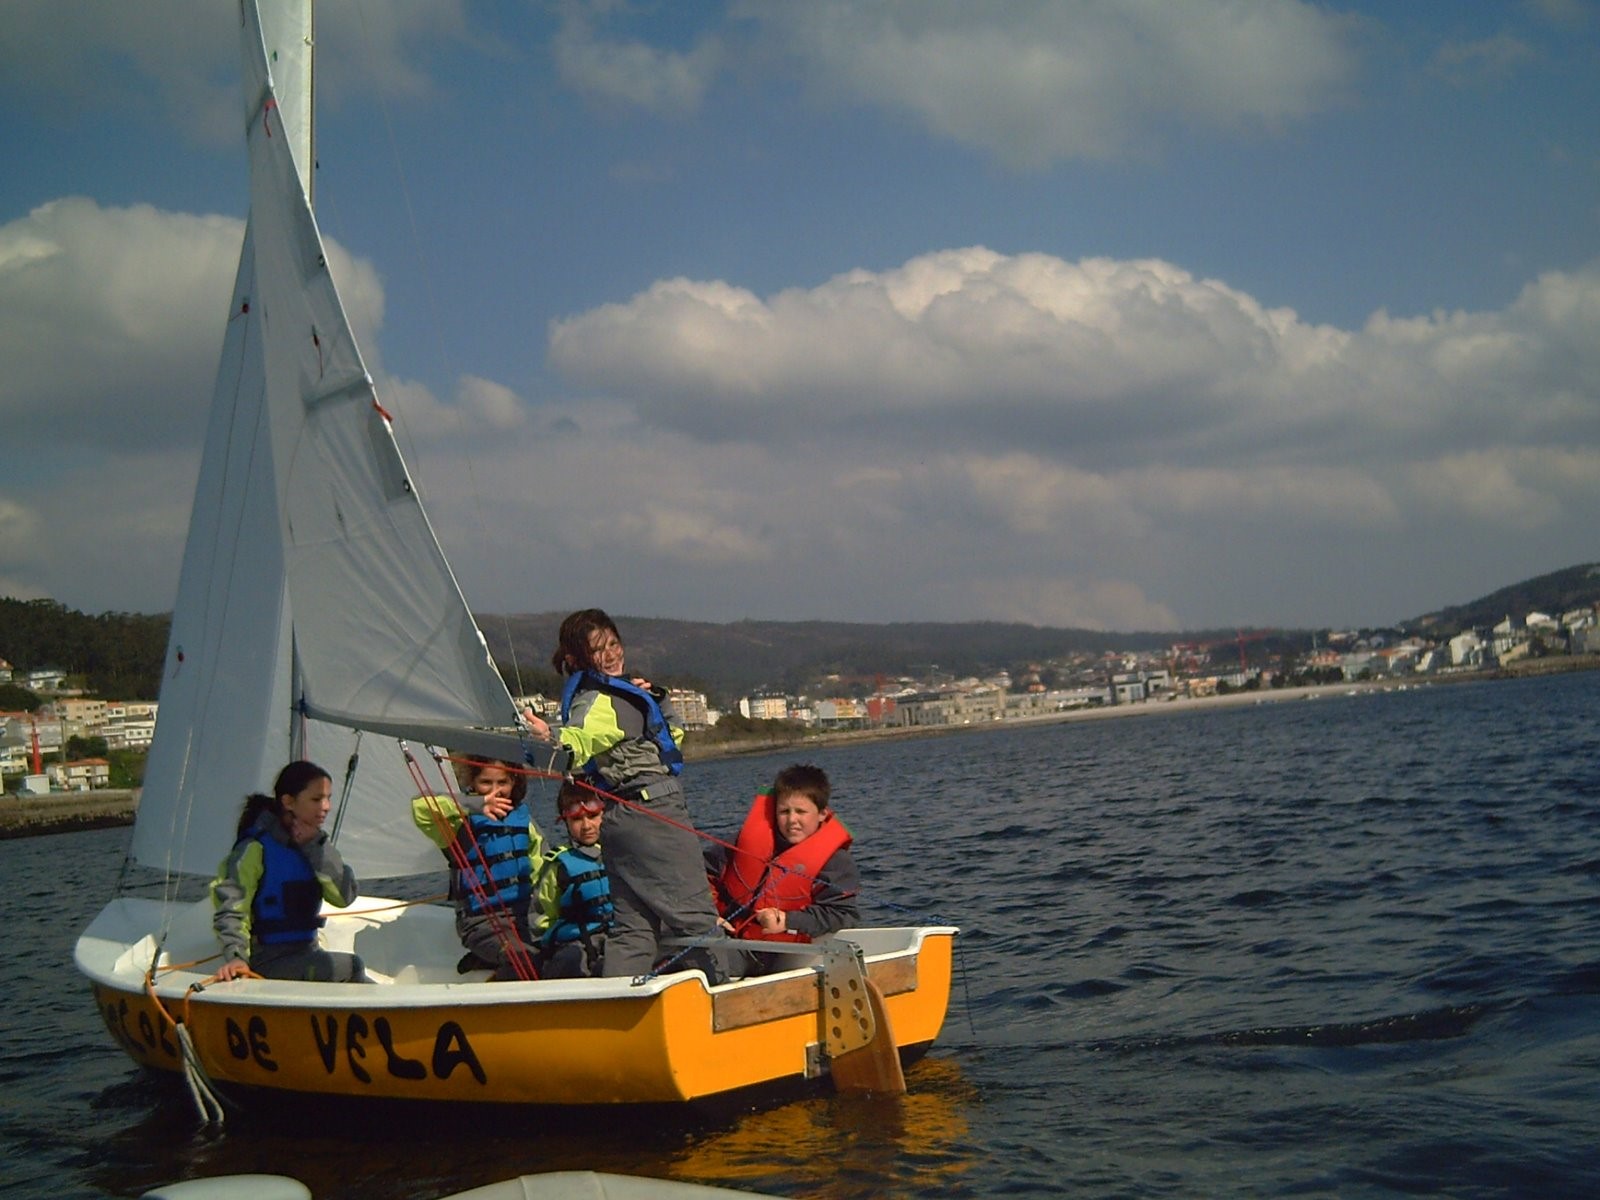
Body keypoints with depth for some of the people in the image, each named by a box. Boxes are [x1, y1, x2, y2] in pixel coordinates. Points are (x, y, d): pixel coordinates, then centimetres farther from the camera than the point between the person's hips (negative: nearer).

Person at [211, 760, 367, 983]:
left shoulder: (314, 845, 11)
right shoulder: (256, 849, -9)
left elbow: (345, 896, -3)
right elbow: (231, 910, -16)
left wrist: (316, 845, -9)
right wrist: (235, 958, -31)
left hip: (307, 954, 7)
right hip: (269, 962, -7)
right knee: (350, 966, -26)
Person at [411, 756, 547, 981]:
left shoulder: (522, 817, 10)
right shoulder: (462, 822, -6)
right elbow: (421, 809, -27)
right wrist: (476, 804, -34)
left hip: (523, 915, 6)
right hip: (481, 920, -6)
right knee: (526, 960, -30)